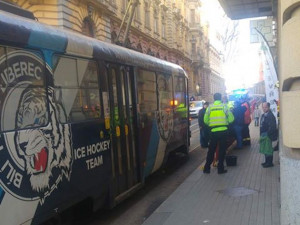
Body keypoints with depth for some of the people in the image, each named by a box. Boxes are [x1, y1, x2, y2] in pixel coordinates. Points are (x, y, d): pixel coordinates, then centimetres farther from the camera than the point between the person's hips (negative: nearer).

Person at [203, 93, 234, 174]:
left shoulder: (210, 107, 2)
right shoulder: (224, 106, -2)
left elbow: (205, 120, 2)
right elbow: (231, 118, -2)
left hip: (213, 131, 2)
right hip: (223, 131, -1)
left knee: (211, 150, 12)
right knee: (222, 150, 8)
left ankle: (207, 168, 16)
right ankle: (220, 168, 11)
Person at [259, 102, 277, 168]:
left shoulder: (271, 116, -17)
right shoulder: (263, 115, 11)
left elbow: (272, 127, -20)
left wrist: (268, 134, -19)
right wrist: (261, 135, 15)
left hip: (268, 135, -9)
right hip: (263, 135, 9)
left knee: (268, 150, 0)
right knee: (265, 150, 17)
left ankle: (270, 163, 10)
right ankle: (267, 162, 28)